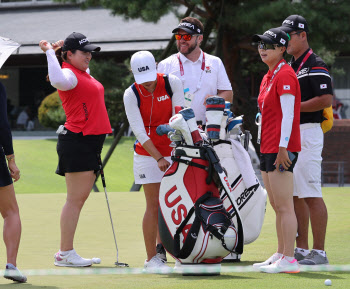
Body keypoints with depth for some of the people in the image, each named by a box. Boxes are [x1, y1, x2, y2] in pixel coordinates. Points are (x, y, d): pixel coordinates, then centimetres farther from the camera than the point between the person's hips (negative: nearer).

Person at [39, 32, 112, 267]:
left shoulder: (83, 73, 17)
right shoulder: (69, 74, -13)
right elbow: (58, 81, -38)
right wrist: (50, 52, -26)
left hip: (90, 142, 10)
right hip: (77, 141, -10)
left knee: (81, 198, 10)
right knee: (75, 199, -9)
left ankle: (66, 253, 13)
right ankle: (65, 254, -7)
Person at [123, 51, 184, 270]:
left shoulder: (172, 83, -5)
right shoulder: (131, 95, -9)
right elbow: (139, 131, -13)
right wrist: (158, 158, -21)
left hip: (172, 152, 2)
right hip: (147, 154, -2)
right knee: (154, 206, -6)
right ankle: (151, 257, -1)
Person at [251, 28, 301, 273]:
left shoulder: (285, 75, -12)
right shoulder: (268, 77, 18)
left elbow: (288, 114, -18)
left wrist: (283, 147, -22)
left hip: (282, 149, -10)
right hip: (268, 148, 10)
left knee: (284, 206, -10)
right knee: (276, 205, 14)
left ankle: (289, 260, -11)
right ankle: (280, 255, 21)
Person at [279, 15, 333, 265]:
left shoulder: (315, 65, -10)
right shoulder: (290, 66, 18)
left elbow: (326, 99, -19)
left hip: (307, 133, -10)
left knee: (311, 195, -10)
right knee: (295, 195, 10)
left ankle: (319, 252, -8)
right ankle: (301, 249, 15)